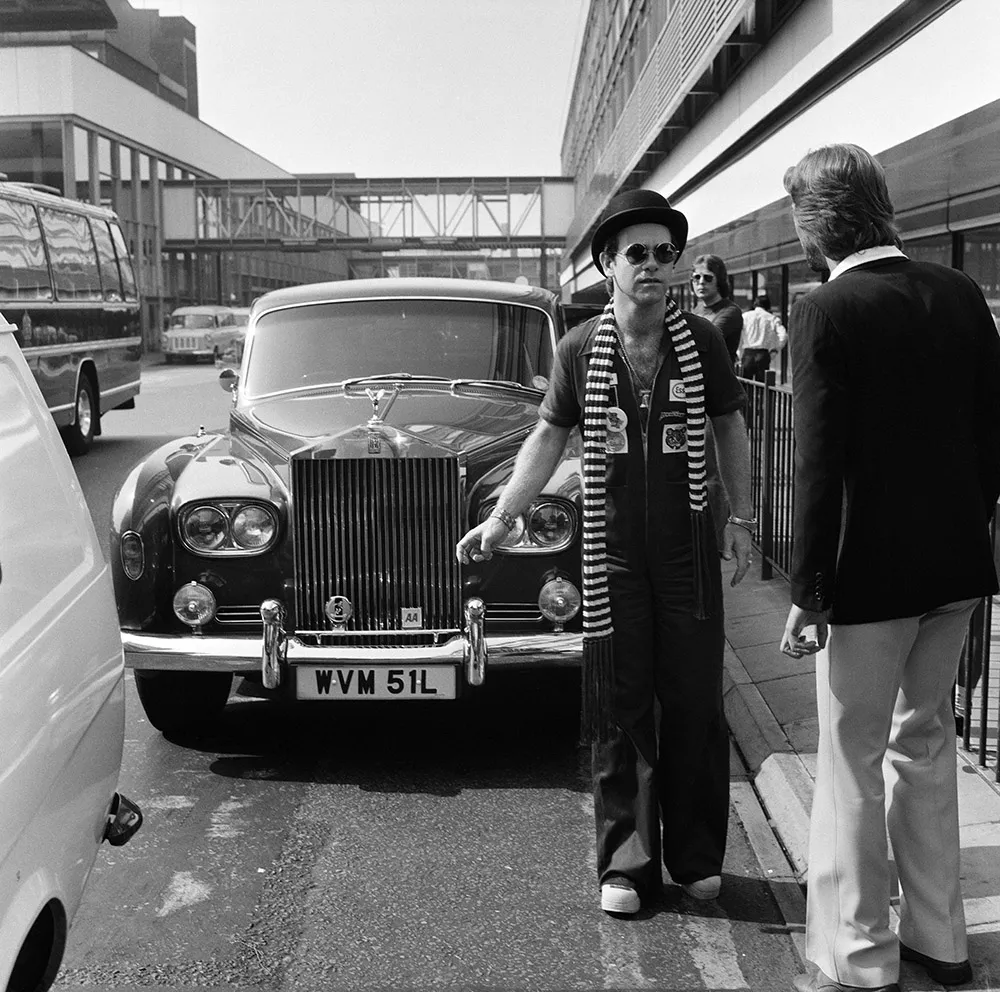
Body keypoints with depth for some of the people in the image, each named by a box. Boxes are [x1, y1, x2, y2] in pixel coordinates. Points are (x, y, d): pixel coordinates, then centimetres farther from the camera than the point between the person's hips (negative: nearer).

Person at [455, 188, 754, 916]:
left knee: (696, 703, 6)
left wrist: (743, 520, 4)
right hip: (611, 554, 0)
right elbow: (549, 437, 5)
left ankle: (697, 856, 22)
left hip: (688, 549, 0)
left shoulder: (702, 341, -1)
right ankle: (628, 862, 17)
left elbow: (730, 429, 8)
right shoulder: (581, 349, -1)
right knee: (619, 709, 5)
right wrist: (503, 517, -2)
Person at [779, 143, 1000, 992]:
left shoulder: (825, 314, -14)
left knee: (854, 762, 6)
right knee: (926, 743, 19)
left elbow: (820, 466, -17)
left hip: (870, 571, -6)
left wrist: (808, 592, -11)